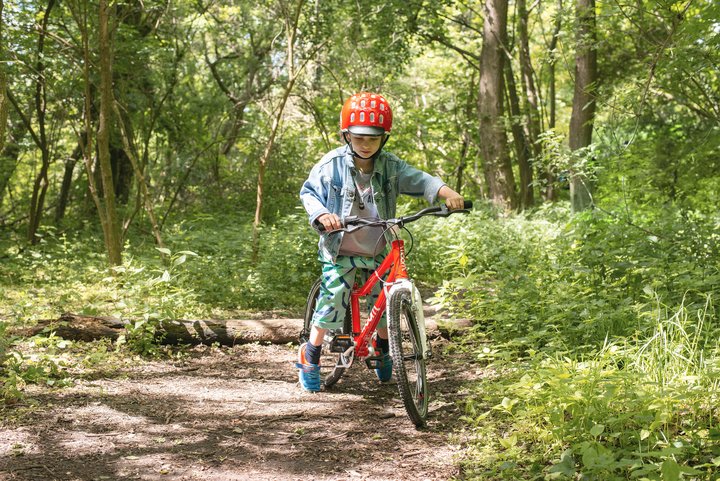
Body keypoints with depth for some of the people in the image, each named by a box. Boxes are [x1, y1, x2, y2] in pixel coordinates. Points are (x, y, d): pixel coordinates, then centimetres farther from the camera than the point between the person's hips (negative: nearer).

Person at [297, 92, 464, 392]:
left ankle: (382, 351, 38)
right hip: (340, 251, -3)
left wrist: (446, 192, -31)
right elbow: (308, 192, -8)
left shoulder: (390, 166, -6)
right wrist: (322, 215, -29)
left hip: (378, 251, 3)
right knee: (332, 304, -9)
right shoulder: (332, 164, -12)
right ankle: (309, 358, 11)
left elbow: (417, 180, -11)